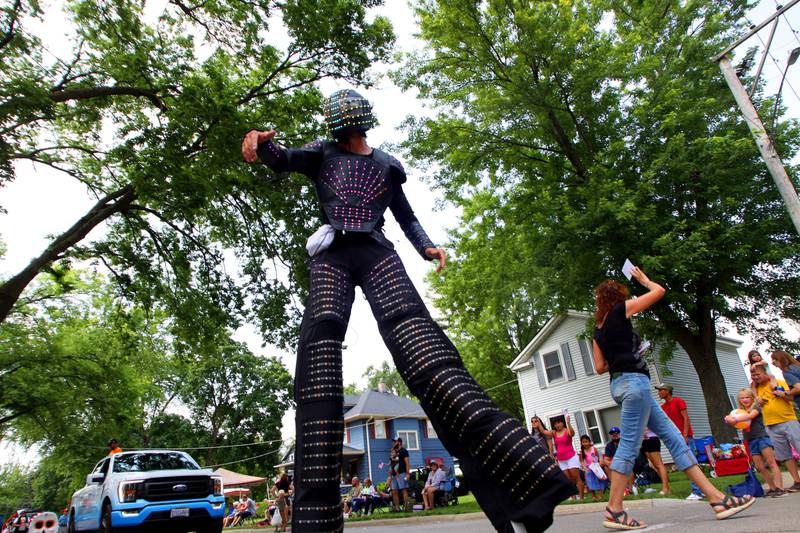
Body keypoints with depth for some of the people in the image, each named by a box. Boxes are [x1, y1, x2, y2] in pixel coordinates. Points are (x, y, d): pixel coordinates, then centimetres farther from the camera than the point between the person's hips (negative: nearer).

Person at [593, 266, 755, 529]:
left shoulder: (598, 328, 18)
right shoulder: (620, 309, -1)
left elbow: (600, 367, 14)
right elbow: (659, 291, 9)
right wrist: (643, 279, 27)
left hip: (620, 384, 9)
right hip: (633, 380, -9)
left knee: (672, 436, 9)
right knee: (629, 445, -8)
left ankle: (716, 498, 12)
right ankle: (613, 511, -4)